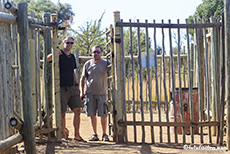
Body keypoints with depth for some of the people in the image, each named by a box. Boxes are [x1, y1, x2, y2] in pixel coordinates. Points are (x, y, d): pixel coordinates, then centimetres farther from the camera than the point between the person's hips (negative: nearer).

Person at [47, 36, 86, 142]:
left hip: (72, 87, 6)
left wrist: (76, 85, 19)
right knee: (62, 113, -1)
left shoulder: (72, 56, 15)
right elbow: (47, 59, -22)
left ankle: (77, 135, 11)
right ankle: (63, 136, 9)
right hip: (62, 88, -6)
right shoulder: (59, 55, -4)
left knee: (77, 110, 3)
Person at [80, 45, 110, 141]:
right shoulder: (87, 64, 7)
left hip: (102, 93, -2)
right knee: (92, 115, 4)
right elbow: (83, 78, 11)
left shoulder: (106, 64, 3)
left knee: (103, 115, -3)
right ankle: (95, 134, 15)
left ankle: (104, 134, 8)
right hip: (90, 93, 2)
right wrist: (81, 91, 5)